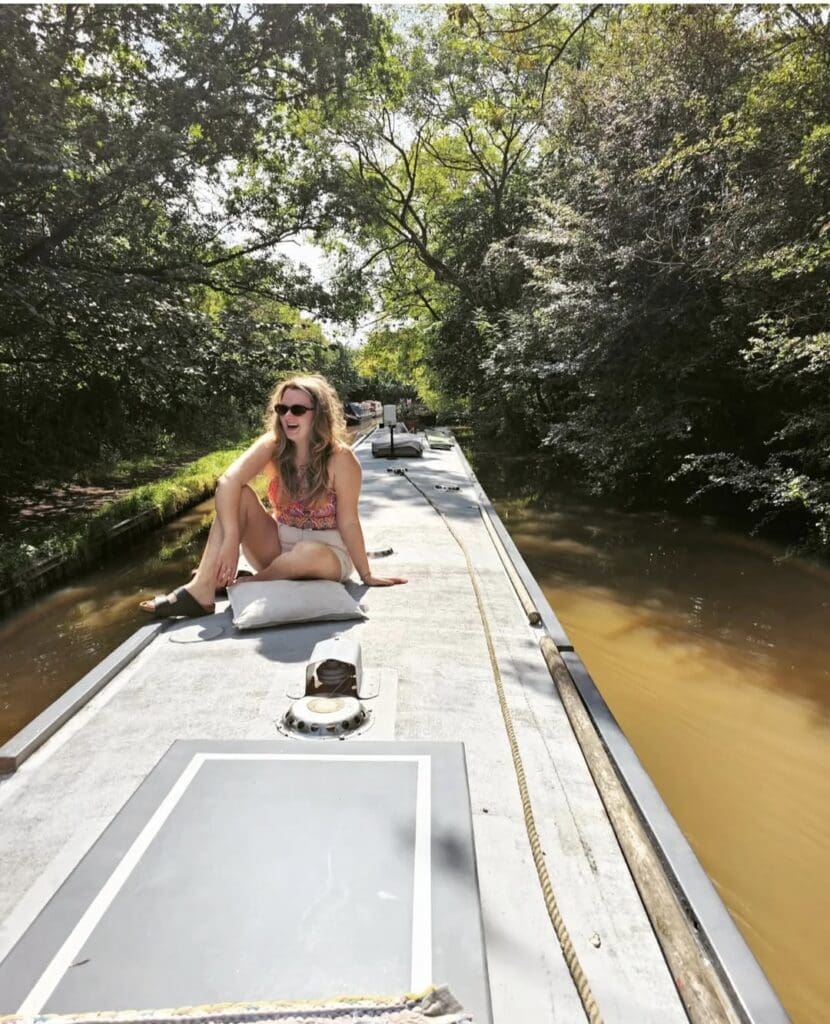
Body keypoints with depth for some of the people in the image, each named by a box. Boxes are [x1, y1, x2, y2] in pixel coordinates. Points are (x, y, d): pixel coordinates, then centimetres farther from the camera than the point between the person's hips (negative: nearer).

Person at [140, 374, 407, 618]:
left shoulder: (340, 458, -20)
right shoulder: (272, 445, -11)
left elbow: (348, 522, -16)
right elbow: (228, 481, -25)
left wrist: (366, 575, -14)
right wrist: (231, 539, -38)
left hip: (327, 552, -3)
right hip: (279, 546, 3)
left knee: (310, 554, -38)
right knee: (240, 497, -18)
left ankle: (248, 583, -9)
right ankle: (201, 590, -27)